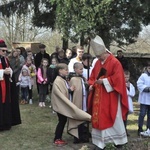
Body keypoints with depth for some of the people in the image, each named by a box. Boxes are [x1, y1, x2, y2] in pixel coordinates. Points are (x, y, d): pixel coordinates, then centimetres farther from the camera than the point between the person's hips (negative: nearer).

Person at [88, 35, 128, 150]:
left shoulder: (115, 62, -11)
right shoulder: (98, 63, 10)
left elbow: (118, 79, -18)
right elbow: (93, 76, 16)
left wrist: (104, 81, -18)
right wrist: (92, 85, -3)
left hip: (111, 96, -6)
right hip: (98, 96, 6)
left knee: (114, 118, 4)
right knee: (98, 118, 6)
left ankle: (120, 140, 23)